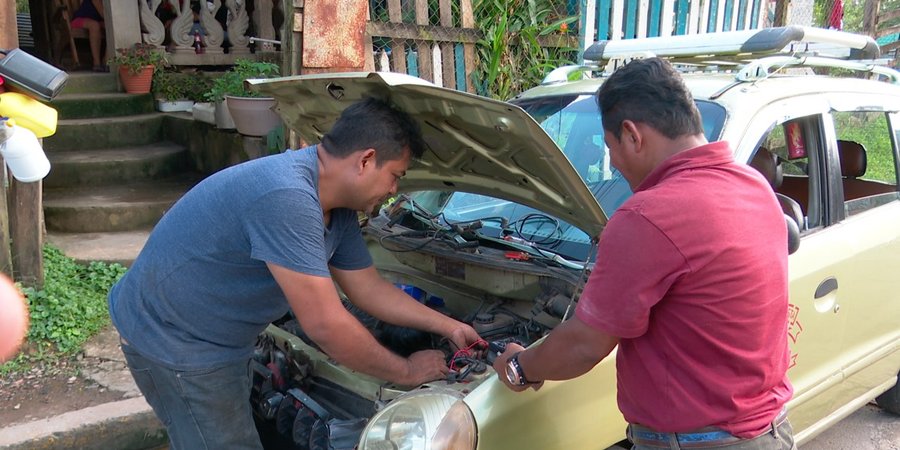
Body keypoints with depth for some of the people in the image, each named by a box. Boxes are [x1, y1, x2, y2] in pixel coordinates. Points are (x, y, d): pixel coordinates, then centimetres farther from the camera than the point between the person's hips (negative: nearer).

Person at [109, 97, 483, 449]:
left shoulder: (338, 210, -2)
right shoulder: (286, 196, -33)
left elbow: (370, 290, 9)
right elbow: (326, 326, -31)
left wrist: (448, 326, 7)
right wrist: (407, 372, -18)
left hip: (218, 341, 9)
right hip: (171, 336, -9)